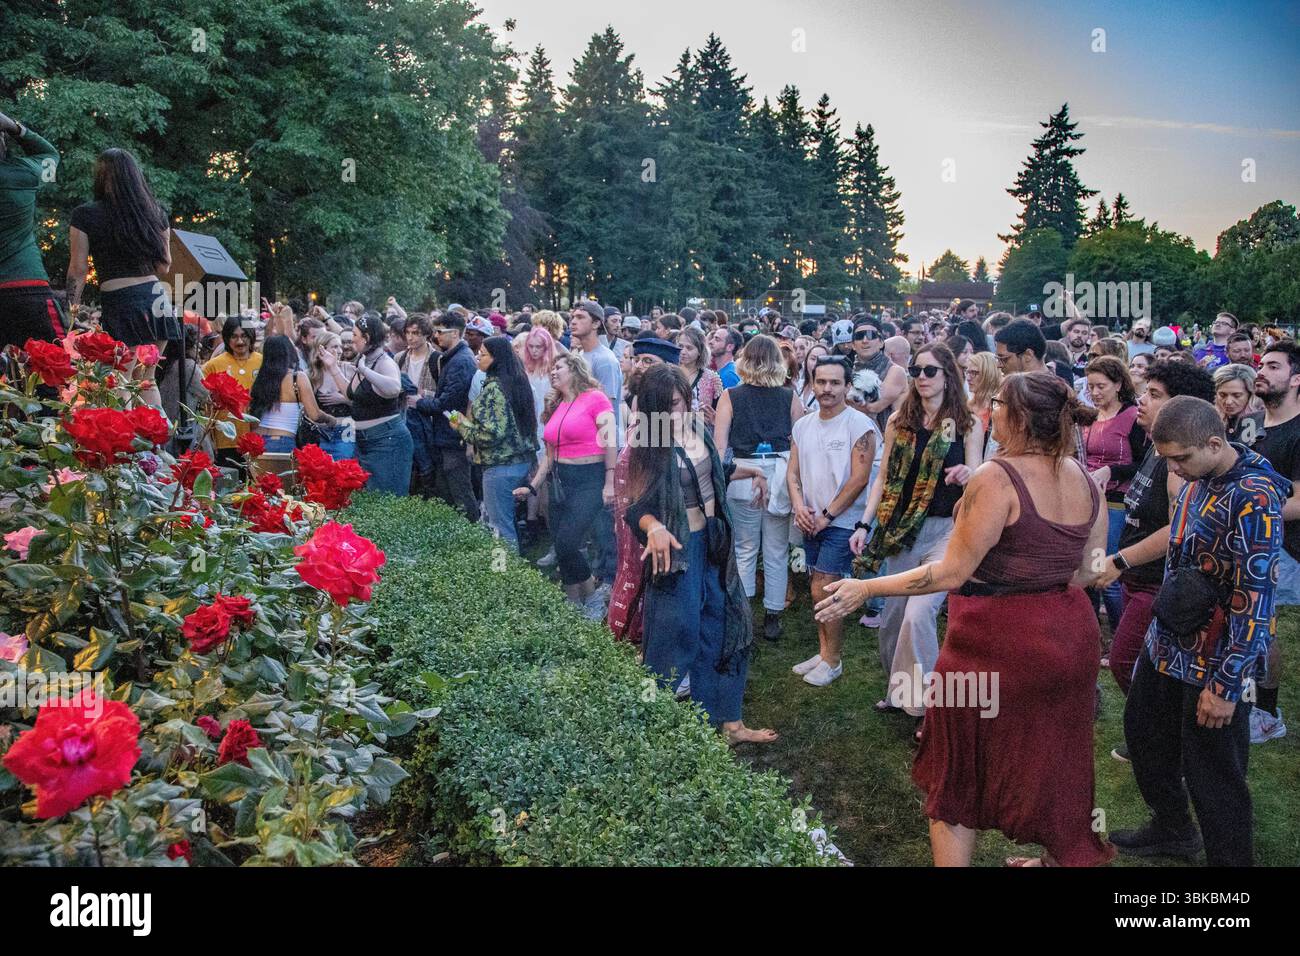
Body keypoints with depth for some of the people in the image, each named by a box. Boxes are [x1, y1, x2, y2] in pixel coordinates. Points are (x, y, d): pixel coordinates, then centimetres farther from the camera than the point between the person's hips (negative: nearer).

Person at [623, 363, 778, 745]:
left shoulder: (698, 427, 1)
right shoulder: (648, 448, -17)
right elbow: (638, 506, -23)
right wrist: (653, 527, -41)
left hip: (713, 542, 7)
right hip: (678, 548, -7)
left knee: (723, 630, 13)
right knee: (678, 638, 2)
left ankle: (727, 721, 26)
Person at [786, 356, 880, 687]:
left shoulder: (860, 425, -11)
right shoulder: (802, 426, 8)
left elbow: (859, 478, -15)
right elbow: (793, 472, 10)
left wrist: (826, 515, -12)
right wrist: (799, 507, -8)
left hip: (842, 522, -6)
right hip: (810, 521, 6)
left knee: (823, 591, -7)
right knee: (820, 590, 11)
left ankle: (832, 661, 8)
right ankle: (824, 652, 23)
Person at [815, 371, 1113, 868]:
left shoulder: (998, 477, -20)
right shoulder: (1086, 482, 1)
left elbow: (952, 572, -21)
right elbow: (1088, 573, 8)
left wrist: (866, 588, -15)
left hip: (999, 640, -7)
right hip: (1068, 636, 7)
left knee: (962, 770, 11)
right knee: (1052, 761, 24)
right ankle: (1058, 857, 40)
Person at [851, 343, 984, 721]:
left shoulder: (968, 425, -2)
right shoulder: (899, 422, 6)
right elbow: (884, 477, 10)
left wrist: (968, 475, -29)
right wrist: (864, 524, 3)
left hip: (947, 530, -4)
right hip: (901, 530, 4)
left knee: (919, 613, -19)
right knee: (892, 617, 9)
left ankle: (926, 703, -4)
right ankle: (899, 691, 30)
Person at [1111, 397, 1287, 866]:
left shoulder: (1252, 499, -25)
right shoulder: (1197, 480, 0)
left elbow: (1255, 600, -25)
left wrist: (1227, 686, -22)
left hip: (1213, 663, -9)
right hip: (1168, 644, 9)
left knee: (1211, 775, 3)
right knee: (1145, 732, 23)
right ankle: (1172, 829, 44)